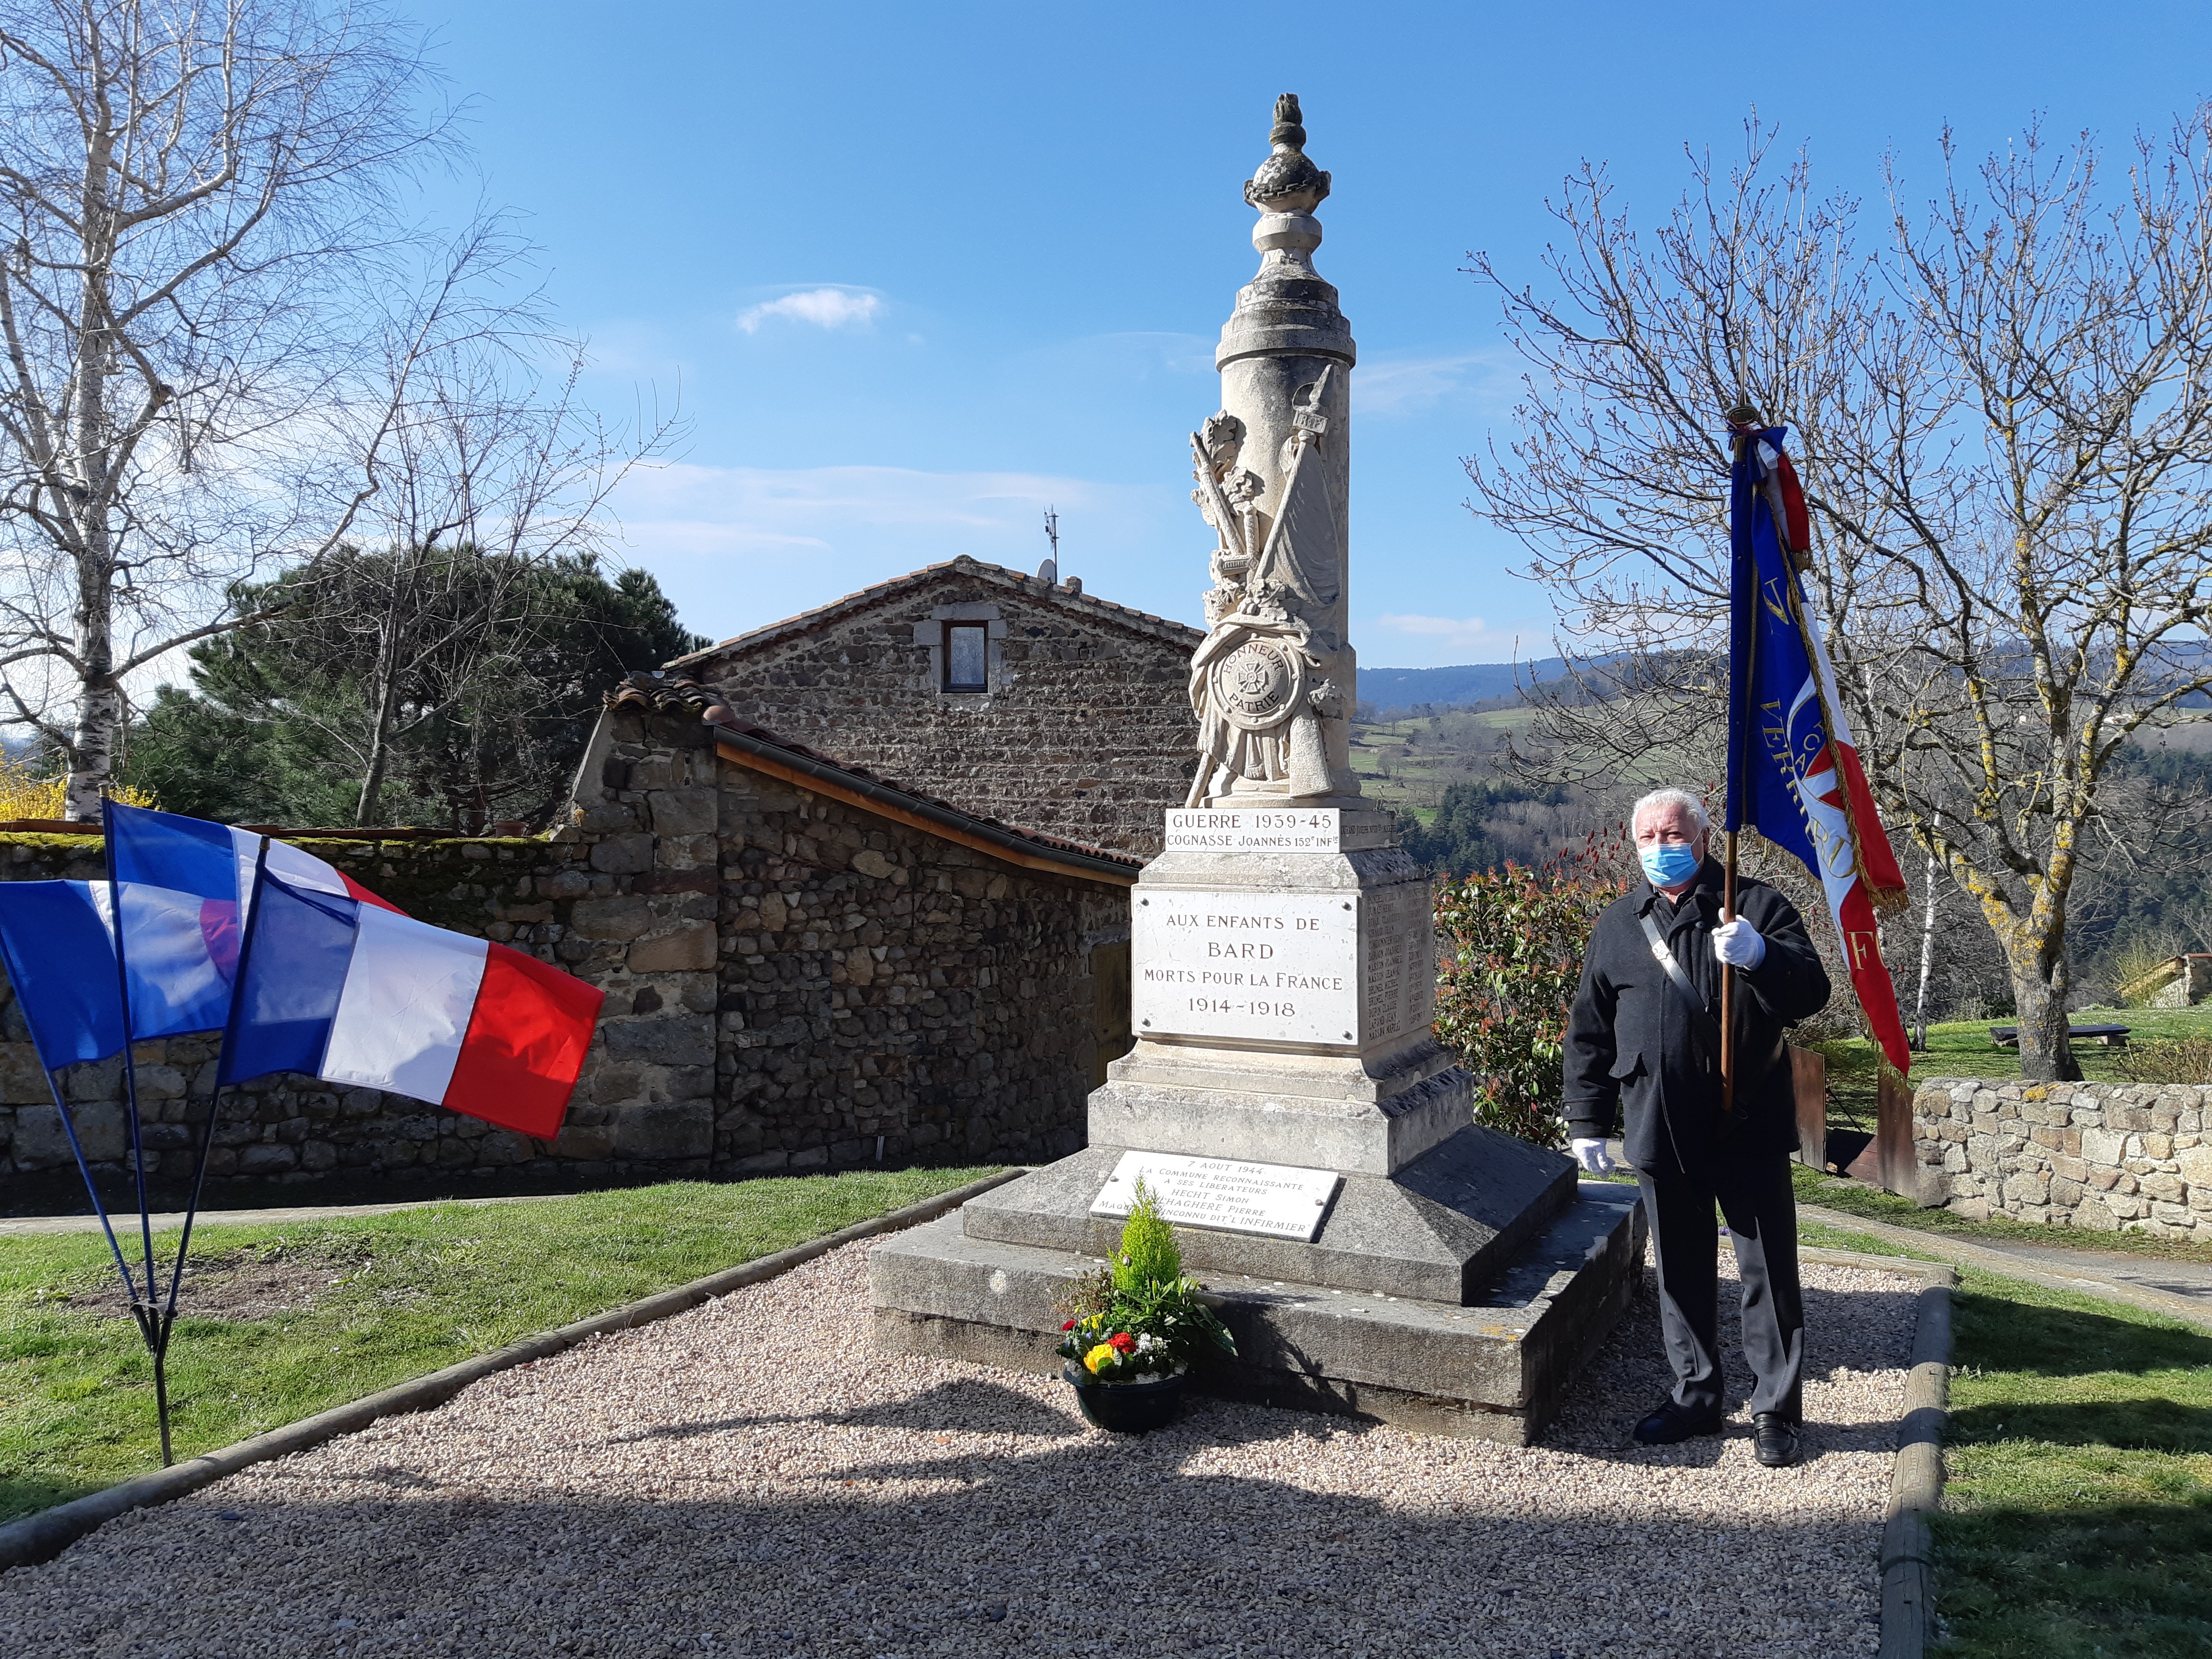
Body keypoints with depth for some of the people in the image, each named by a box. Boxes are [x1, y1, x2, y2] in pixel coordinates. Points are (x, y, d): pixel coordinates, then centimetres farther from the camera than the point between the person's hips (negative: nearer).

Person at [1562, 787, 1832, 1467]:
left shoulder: (1756, 906, -1)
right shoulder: (1618, 925, 9)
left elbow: (1811, 992, -11)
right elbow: (1590, 1031, 13)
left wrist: (1760, 958, -31)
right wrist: (1587, 1122, 9)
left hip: (1749, 1131, -3)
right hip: (1659, 1132, 3)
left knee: (1768, 1271, 4)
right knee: (1680, 1273, 14)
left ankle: (1776, 1411, 19)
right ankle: (1695, 1397, 29)